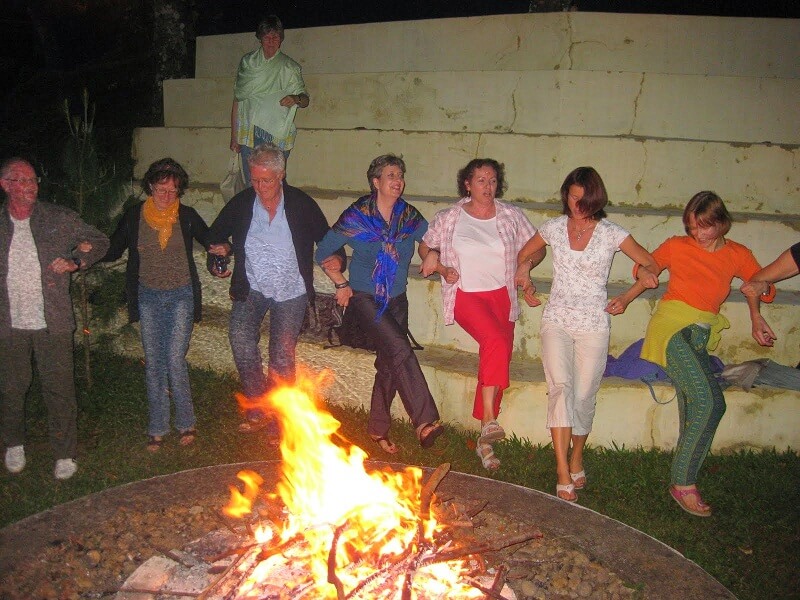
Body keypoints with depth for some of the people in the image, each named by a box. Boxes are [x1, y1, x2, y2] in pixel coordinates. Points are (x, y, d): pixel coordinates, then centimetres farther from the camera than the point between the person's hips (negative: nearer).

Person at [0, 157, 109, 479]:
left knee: (59, 389, 3)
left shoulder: (59, 219, -1)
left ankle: (65, 453, 18)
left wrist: (75, 262, -9)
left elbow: (98, 241, 8)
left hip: (52, 323, -1)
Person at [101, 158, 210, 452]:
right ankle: (157, 429, 17)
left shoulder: (187, 216, -2)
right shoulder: (134, 216, 0)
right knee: (154, 364, 5)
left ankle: (186, 422, 10)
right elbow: (113, 250, 7)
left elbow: (211, 241, 9)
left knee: (175, 360, -8)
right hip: (148, 297, 2)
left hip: (181, 296, -2)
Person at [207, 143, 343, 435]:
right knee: (240, 335, -24)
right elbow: (215, 234, 14)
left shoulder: (302, 203, -5)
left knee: (282, 356, -1)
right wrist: (221, 247, -8)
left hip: (291, 292, -1)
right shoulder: (241, 203, -1)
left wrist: (336, 258, -18)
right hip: (252, 288, 1)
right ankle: (256, 407, -12)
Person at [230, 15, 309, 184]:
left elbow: (305, 99, 3)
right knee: (251, 184, -1)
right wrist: (234, 136, 9)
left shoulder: (289, 67, 5)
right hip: (248, 133, 2)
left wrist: (296, 99, -22)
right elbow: (237, 101, 12)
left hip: (277, 136, -2)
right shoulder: (247, 62, 10)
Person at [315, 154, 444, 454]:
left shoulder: (409, 216, 1)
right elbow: (323, 252, -1)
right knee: (400, 350, -25)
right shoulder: (356, 216, -10)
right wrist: (341, 284, -5)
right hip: (365, 298, -5)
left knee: (390, 364, 9)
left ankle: (378, 428, 25)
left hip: (397, 300, 5)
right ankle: (424, 421, -27)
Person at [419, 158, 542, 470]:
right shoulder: (448, 218, 3)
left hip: (502, 295, 3)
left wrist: (525, 266, -3)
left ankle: (485, 440, 8)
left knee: (497, 361, -3)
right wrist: (441, 268, -2)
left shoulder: (511, 216, 6)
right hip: (467, 295, -3)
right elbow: (425, 247, 16)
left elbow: (537, 246, 16)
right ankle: (488, 420, -28)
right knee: (496, 342, -32)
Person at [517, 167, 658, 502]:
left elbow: (651, 264, 6)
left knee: (584, 396, -1)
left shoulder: (611, 233, 0)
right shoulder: (554, 228, 5)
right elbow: (523, 254, 22)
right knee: (560, 386, -19)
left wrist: (628, 297, -4)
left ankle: (577, 457, 26)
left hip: (594, 324, 0)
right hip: (557, 320, 0)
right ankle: (563, 473, -19)